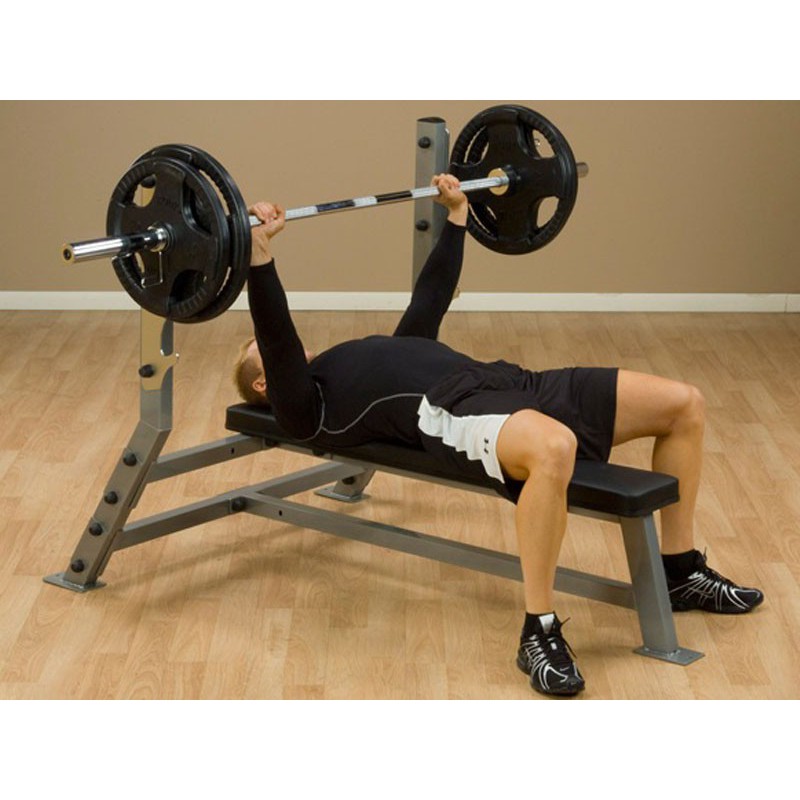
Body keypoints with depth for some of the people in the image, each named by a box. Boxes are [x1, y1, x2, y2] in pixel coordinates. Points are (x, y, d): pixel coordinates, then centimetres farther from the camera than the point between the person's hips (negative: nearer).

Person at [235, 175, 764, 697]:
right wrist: (261, 253, -17)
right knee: (553, 448, -45)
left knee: (684, 404, -1)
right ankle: (539, 634, -28)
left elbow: (430, 297, 43)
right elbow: (278, 335, -7)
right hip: (447, 413, -9)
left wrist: (457, 216, 46)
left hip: (507, 383, 9)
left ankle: (681, 572, 12)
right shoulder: (305, 407, 11)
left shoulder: (366, 362, 36)